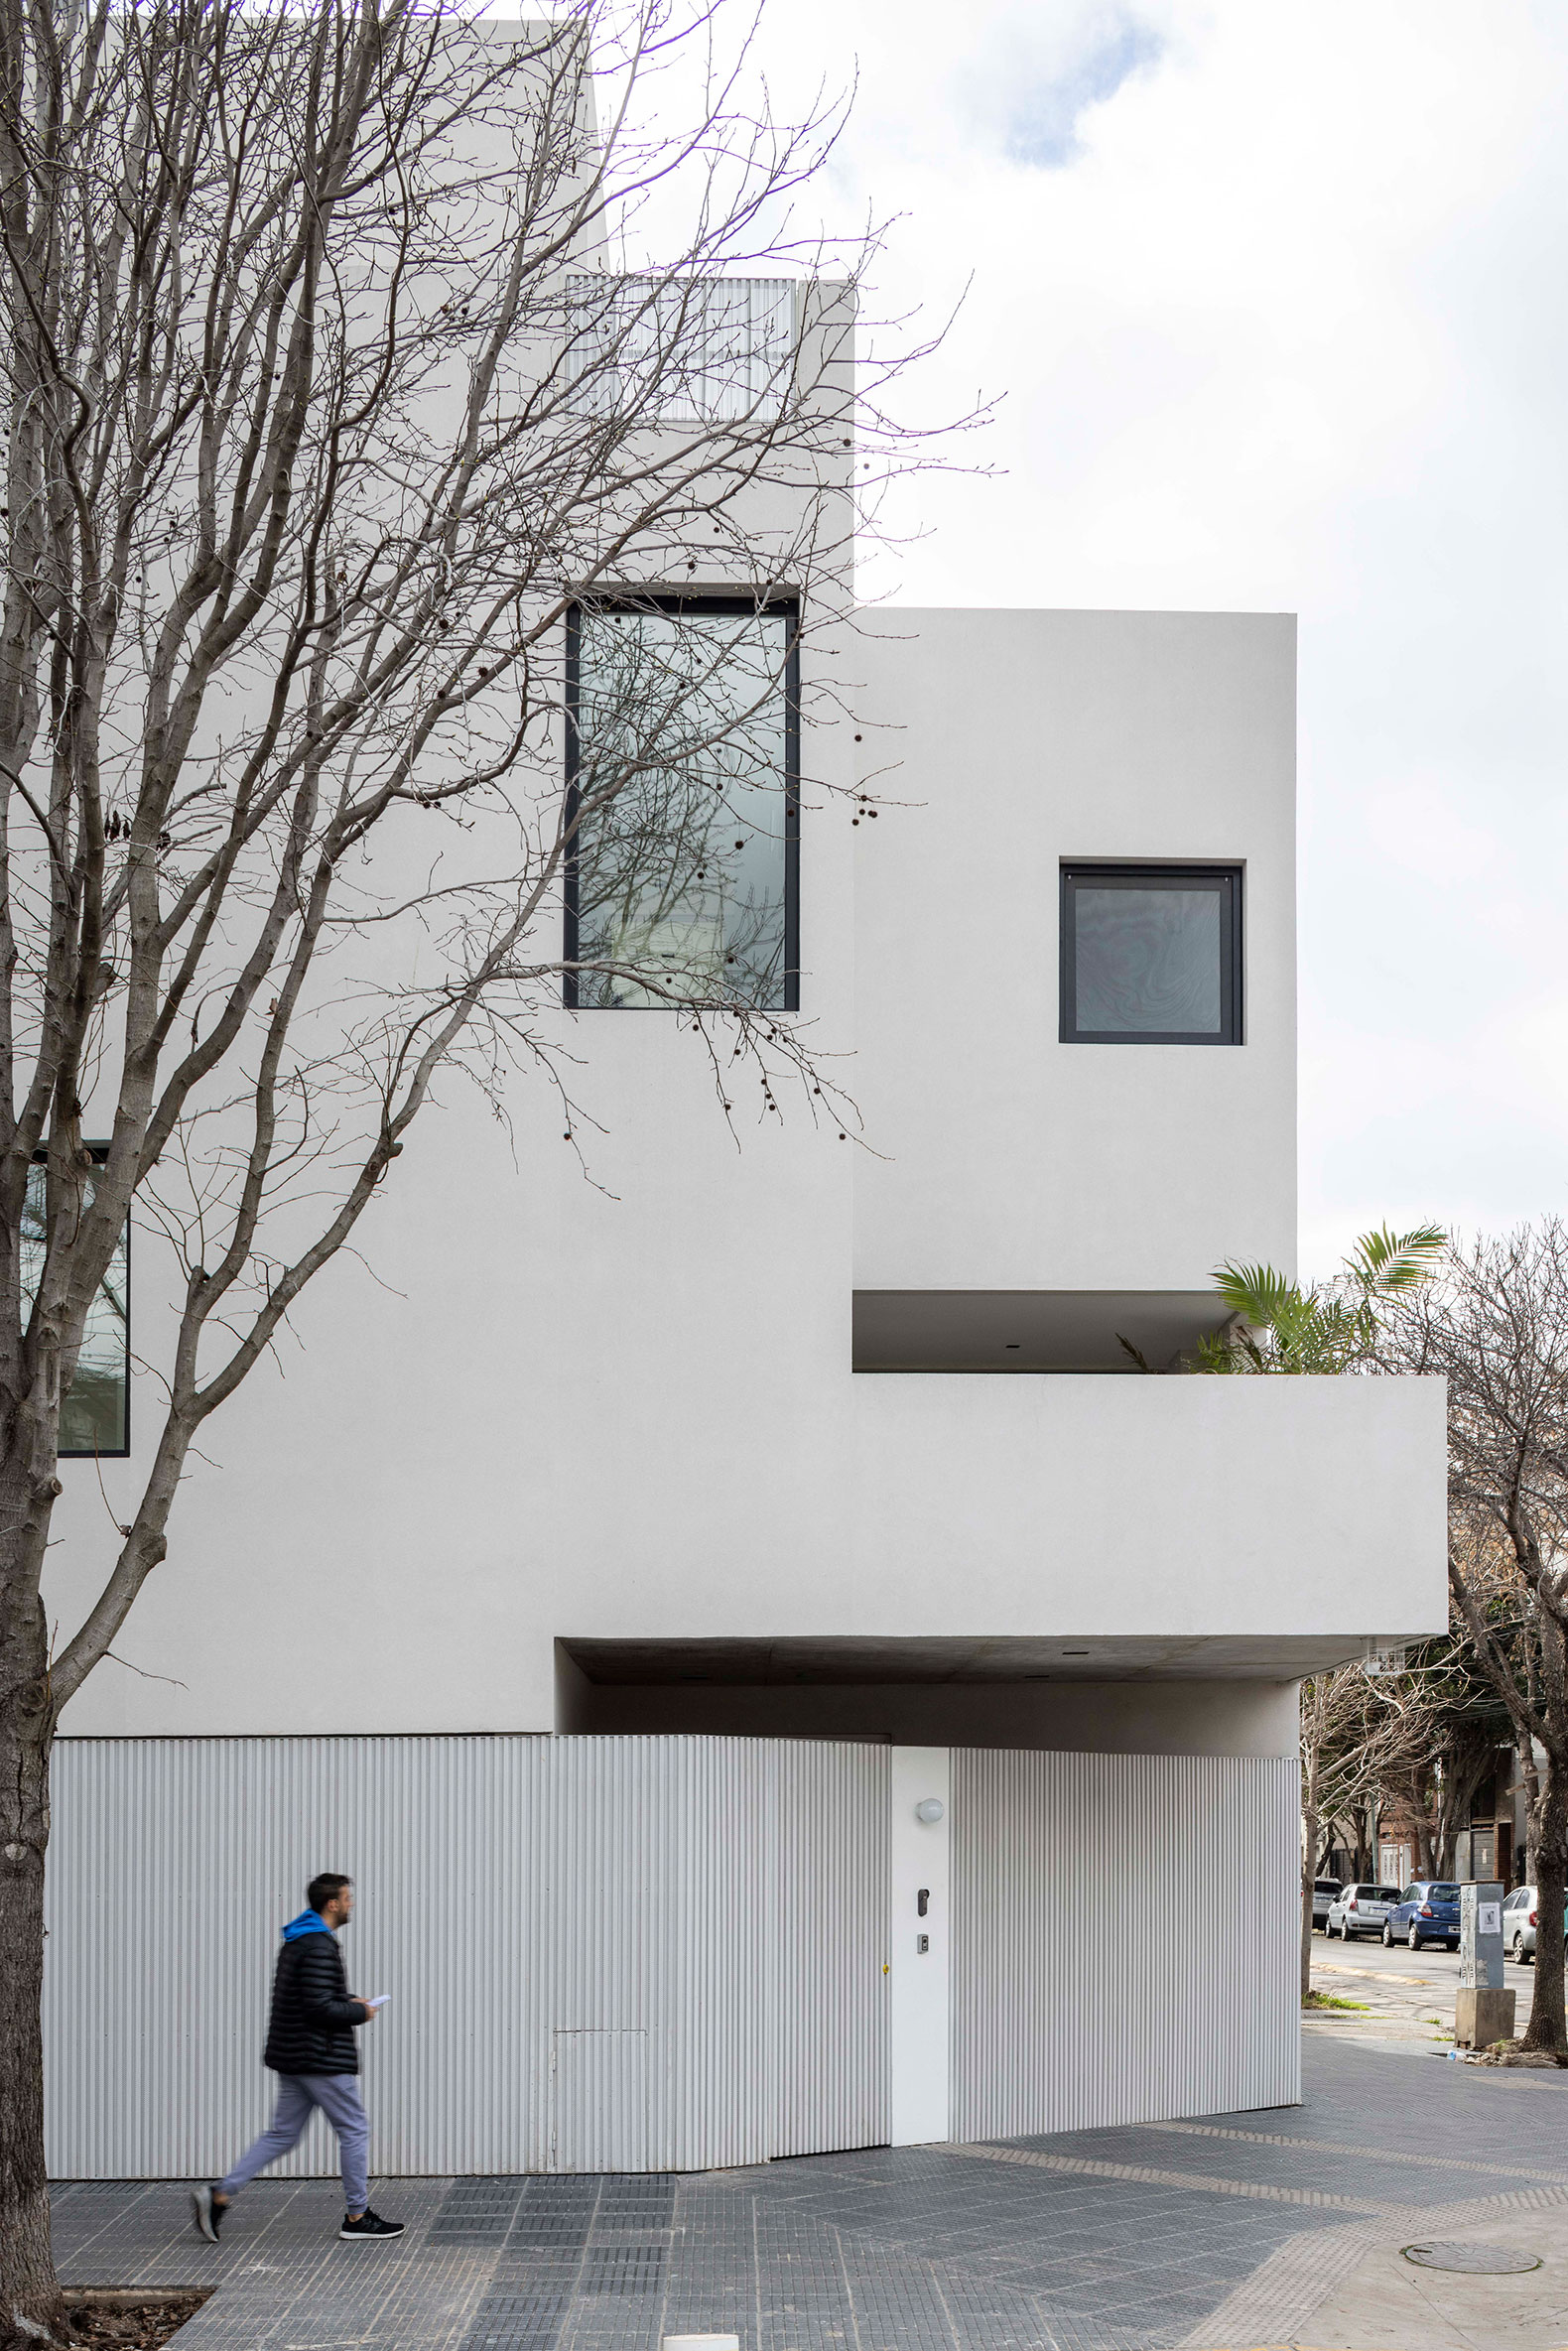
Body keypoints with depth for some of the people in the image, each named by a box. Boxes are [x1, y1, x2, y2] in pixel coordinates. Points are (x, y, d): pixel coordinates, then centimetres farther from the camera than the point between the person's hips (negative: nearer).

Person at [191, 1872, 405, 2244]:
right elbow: (319, 2007, -25)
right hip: (321, 2059, -10)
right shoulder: (319, 1947, -19)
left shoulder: (297, 1942, 14)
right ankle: (357, 2218, 9)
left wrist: (346, 2001, 15)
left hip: (293, 2059, 10)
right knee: (354, 2130, 2)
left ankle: (220, 2195, 3)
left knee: (282, 2134, 11)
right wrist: (359, 2011, -10)